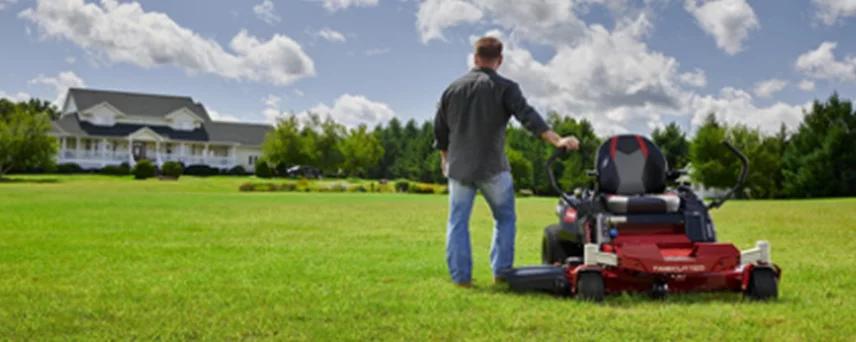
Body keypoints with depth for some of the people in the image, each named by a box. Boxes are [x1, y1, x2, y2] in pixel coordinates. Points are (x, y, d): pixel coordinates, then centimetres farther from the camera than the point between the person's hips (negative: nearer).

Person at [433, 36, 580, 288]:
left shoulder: (453, 88, 9)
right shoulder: (504, 88, -4)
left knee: (458, 220, 9)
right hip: (491, 167, -3)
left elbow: (440, 130, 16)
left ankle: (460, 276, 6)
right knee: (505, 218, 12)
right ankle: (501, 272, 8)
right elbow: (528, 117, -18)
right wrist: (557, 140, -24)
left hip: (458, 166, 3)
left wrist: (446, 158, 29)